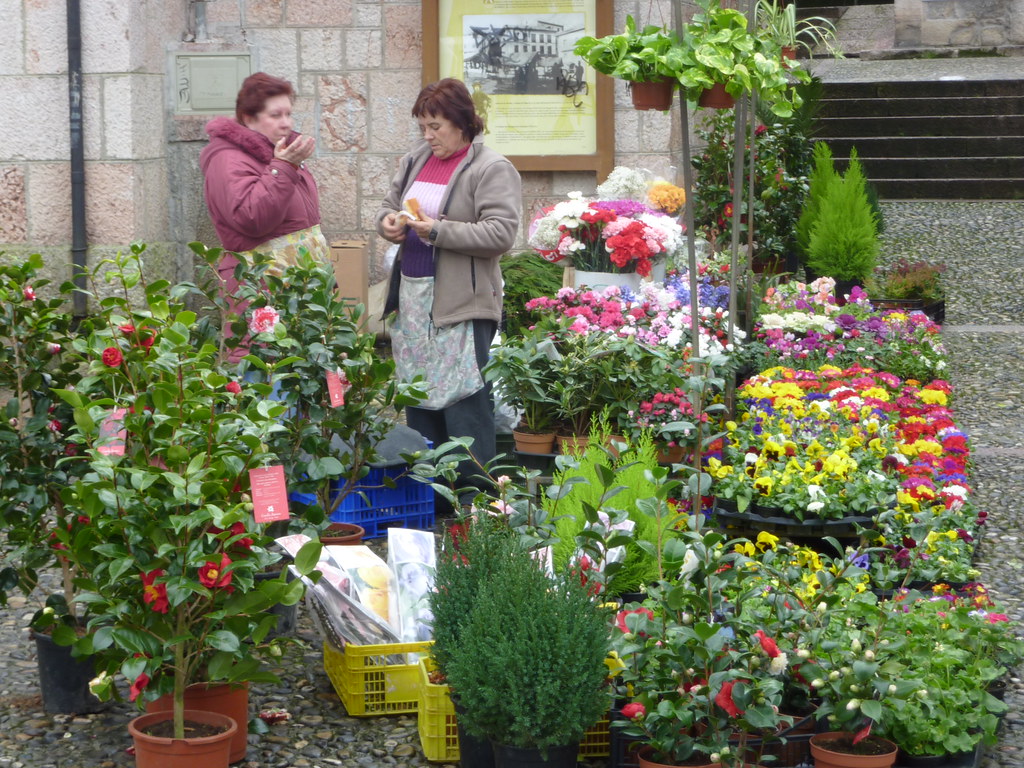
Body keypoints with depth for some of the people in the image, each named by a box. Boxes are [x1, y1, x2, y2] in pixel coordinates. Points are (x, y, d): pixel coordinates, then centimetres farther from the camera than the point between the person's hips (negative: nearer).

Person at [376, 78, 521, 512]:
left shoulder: (492, 170, -8)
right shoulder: (415, 161, 15)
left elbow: (501, 233, -16)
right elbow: (390, 203, 27)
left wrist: (439, 231, -20)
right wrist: (387, 222, 3)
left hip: (462, 302, -7)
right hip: (412, 296, 8)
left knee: (463, 398, -9)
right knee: (418, 395, 11)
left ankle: (476, 492, -3)